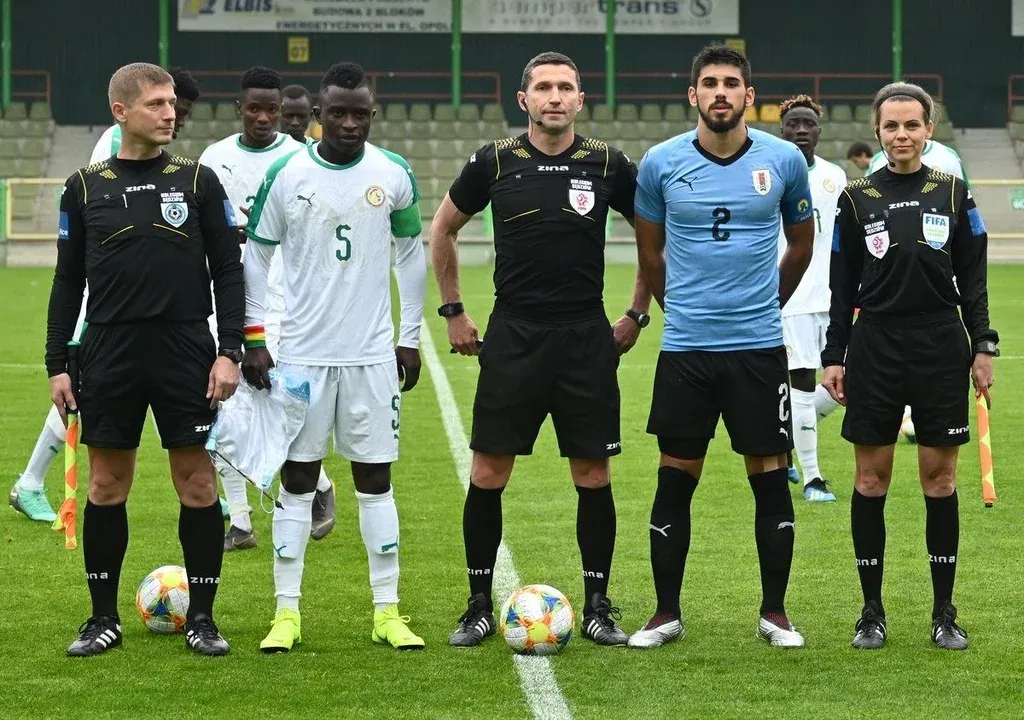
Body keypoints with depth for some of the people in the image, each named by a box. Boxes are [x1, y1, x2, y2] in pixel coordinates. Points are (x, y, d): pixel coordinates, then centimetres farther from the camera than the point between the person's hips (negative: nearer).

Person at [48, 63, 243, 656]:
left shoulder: (199, 181, 4)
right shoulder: (86, 188, 6)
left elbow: (228, 270, 4)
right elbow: (69, 280, 10)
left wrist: (230, 352, -5)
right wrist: (57, 364, 5)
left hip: (186, 351, -1)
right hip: (110, 355, 1)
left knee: (198, 483, 0)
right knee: (107, 484, 4)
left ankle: (202, 617, 9)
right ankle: (105, 619, 14)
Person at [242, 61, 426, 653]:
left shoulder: (394, 175, 1)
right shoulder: (285, 175, -3)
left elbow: (412, 255, 12)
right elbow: (256, 258, 3)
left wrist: (411, 337, 9)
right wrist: (253, 340, -1)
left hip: (374, 354, 1)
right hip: (302, 354, -1)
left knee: (376, 477, 4)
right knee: (297, 478, 2)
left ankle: (387, 610, 9)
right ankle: (287, 612, 7)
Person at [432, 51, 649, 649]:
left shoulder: (608, 165, 0)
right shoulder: (495, 163, 1)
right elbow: (443, 230, 15)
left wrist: (637, 315, 10)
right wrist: (454, 312, 12)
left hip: (587, 337, 0)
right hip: (513, 336, 0)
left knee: (593, 474, 2)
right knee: (488, 473, -1)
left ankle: (598, 605, 12)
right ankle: (480, 607, 9)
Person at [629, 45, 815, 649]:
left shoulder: (785, 160, 0)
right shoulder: (661, 163, -1)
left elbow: (801, 242, 17)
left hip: (760, 346, 0)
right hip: (685, 349, 0)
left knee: (770, 476, 2)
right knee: (676, 479, 2)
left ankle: (775, 612, 13)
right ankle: (667, 613, 12)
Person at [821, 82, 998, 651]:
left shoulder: (954, 194, 4)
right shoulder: (857, 200, 3)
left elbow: (974, 279, 6)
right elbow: (843, 288, 7)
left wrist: (983, 348, 0)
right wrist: (834, 357, 3)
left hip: (941, 348, 0)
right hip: (875, 348, 0)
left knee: (940, 477, 3)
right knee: (870, 479, 1)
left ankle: (945, 612, 11)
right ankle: (873, 612, 9)